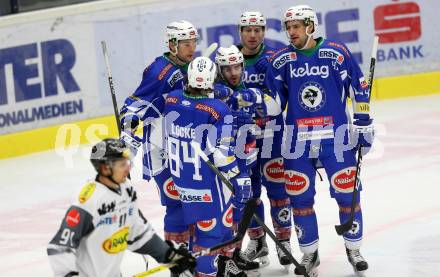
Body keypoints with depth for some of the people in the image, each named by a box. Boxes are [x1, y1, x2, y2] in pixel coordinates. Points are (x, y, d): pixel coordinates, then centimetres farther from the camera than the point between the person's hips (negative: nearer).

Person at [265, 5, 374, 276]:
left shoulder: (337, 53, -6)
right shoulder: (280, 60, 1)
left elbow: (359, 87, 1)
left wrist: (364, 122, 1)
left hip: (336, 136, -2)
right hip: (298, 139, 2)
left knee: (347, 193, 1)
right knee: (300, 198, 4)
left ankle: (354, 248, 18)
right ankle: (310, 253, 18)